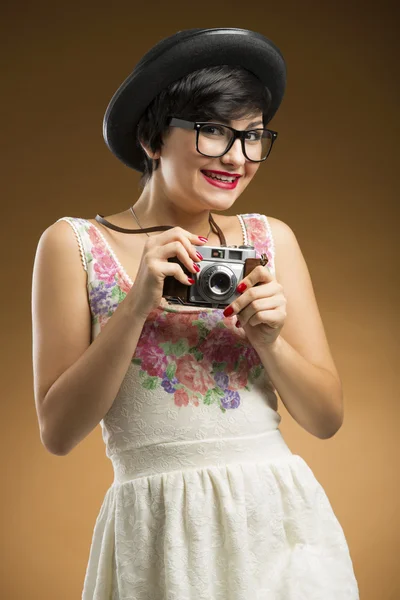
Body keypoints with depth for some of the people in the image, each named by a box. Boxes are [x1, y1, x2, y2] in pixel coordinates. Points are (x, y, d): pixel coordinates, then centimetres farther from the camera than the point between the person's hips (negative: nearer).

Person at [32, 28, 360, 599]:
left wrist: (270, 338, -12)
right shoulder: (75, 243, -2)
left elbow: (327, 418, 6)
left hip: (280, 520, 3)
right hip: (158, 534, -2)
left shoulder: (272, 240, 5)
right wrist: (136, 306, -16)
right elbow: (58, 432, -7)